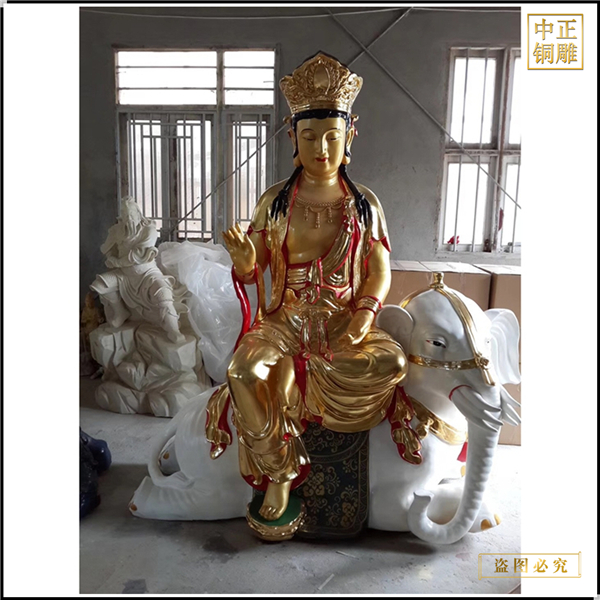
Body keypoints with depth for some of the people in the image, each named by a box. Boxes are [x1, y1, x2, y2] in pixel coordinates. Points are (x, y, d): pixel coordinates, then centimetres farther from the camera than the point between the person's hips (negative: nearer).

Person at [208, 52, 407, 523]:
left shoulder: (364, 203, 5)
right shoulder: (275, 201, 2)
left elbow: (380, 270, 5)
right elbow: (252, 271, 1)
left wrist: (367, 310, -14)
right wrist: (244, 263, -23)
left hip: (345, 320, 1)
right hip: (286, 318, 0)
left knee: (393, 361, -26)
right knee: (245, 368, -27)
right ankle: (280, 471, -5)